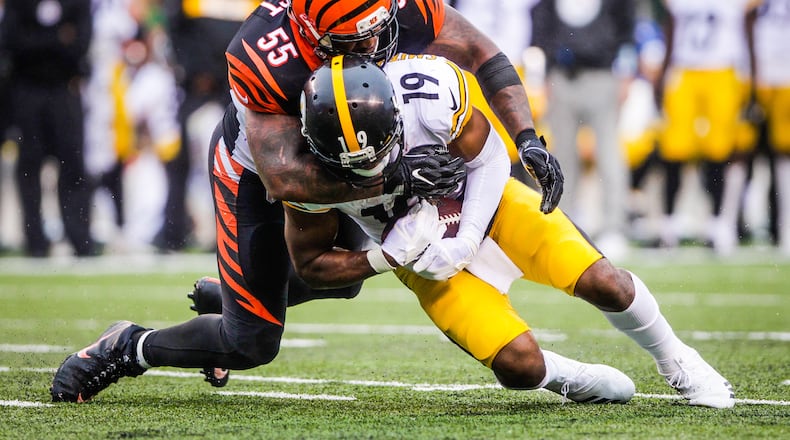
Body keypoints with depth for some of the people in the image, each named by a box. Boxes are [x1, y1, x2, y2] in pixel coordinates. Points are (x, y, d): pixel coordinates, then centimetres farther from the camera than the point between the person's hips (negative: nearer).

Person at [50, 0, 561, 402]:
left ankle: (227, 294, 51)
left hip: (325, 152, 6)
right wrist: (395, 178, -49)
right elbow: (283, 179, -43)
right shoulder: (265, 62, -44)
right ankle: (129, 348, 21)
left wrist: (527, 139, -30)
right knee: (251, 345, -2)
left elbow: (483, 56, -19)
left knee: (341, 279, 29)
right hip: (253, 170, -6)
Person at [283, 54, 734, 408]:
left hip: (481, 202, 0)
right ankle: (576, 379, 18)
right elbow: (312, 264, -12)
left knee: (602, 283, -14)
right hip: (422, 254, 0)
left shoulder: (429, 92, -33)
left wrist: (466, 243, -23)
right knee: (520, 366, -18)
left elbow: (489, 160, -13)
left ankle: (676, 362, 15)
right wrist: (389, 258, -26)